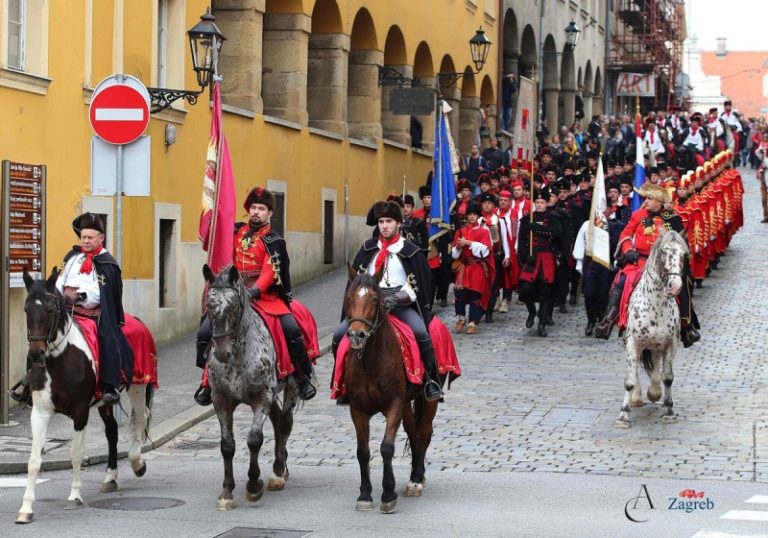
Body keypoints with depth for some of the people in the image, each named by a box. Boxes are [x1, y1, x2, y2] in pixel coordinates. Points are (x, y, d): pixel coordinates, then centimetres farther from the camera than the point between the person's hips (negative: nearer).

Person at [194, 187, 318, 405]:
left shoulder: (273, 241, -2)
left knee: (292, 329, -20)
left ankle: (302, 377, -2)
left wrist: (255, 290, -28)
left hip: (265, 296, -3)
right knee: (205, 332, -13)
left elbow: (270, 271, -13)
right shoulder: (235, 232, 11)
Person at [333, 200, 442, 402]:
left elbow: (417, 287, -4)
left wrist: (395, 299, -19)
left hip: (401, 304, -4)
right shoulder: (368, 248, 13)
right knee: (339, 335, -12)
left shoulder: (411, 252, 2)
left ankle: (431, 381, -18)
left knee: (421, 333, -31)